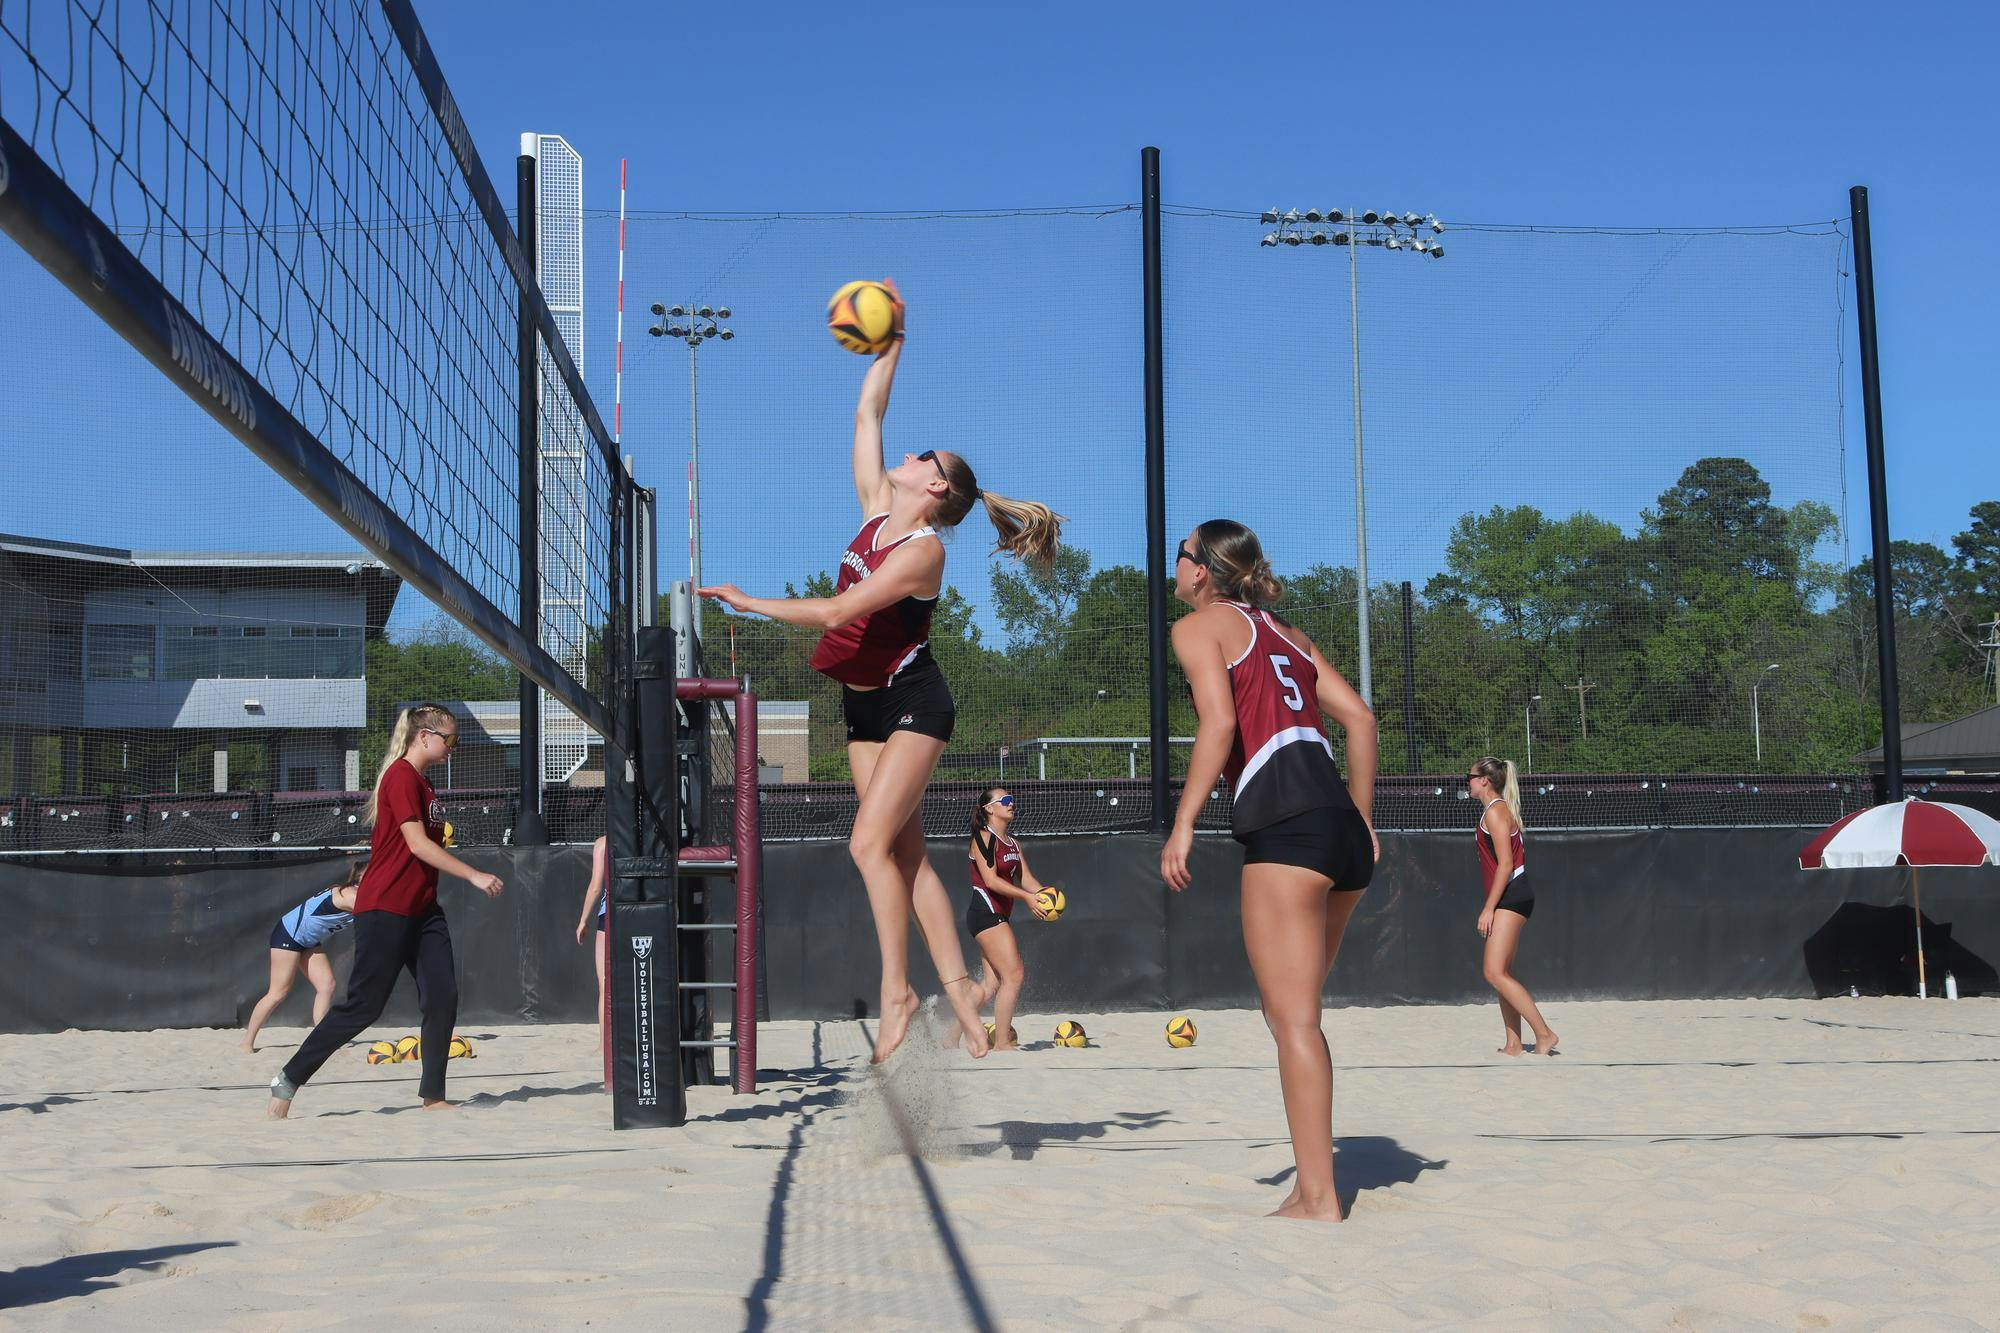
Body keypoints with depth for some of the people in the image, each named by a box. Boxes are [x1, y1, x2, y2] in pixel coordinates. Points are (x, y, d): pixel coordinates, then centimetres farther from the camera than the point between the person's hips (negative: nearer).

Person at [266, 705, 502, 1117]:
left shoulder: (422, 783, 16)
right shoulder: (401, 776, -13)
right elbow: (417, 844, -20)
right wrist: (473, 875, -19)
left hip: (421, 909, 9)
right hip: (385, 908, -9)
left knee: (443, 997, 0)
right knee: (364, 1005, -5)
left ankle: (433, 1096, 6)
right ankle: (289, 1079, 7)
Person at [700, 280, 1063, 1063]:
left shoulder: (923, 549, -18)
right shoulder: (877, 508, 5)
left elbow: (837, 611, -25)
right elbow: (867, 415, 11)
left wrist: (744, 600, -21)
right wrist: (891, 343, 10)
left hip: (911, 703, -8)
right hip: (864, 704, 8)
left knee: (871, 842, -18)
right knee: (904, 853, 4)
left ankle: (897, 991, -12)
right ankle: (958, 987, 6)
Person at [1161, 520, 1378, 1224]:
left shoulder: (1199, 625, 6)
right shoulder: (1285, 632, 26)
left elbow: (1219, 723, -10)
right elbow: (1359, 718, 19)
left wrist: (1183, 824, -9)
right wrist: (1361, 823, 21)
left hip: (1284, 822, -8)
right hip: (1343, 825, 8)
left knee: (1293, 1020, -6)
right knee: (1289, 1013, 16)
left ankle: (1318, 1199, -7)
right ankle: (1311, 1180, 17)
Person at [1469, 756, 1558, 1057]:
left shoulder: (1496, 812, -10)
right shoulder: (1497, 810, 20)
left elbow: (1506, 864, -18)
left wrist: (1489, 908, -19)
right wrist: (1492, 907, 21)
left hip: (1511, 896, -10)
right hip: (1510, 899, 10)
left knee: (1495, 973, -14)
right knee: (1502, 974, 9)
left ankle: (1544, 1034, -13)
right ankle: (1514, 1044, 8)